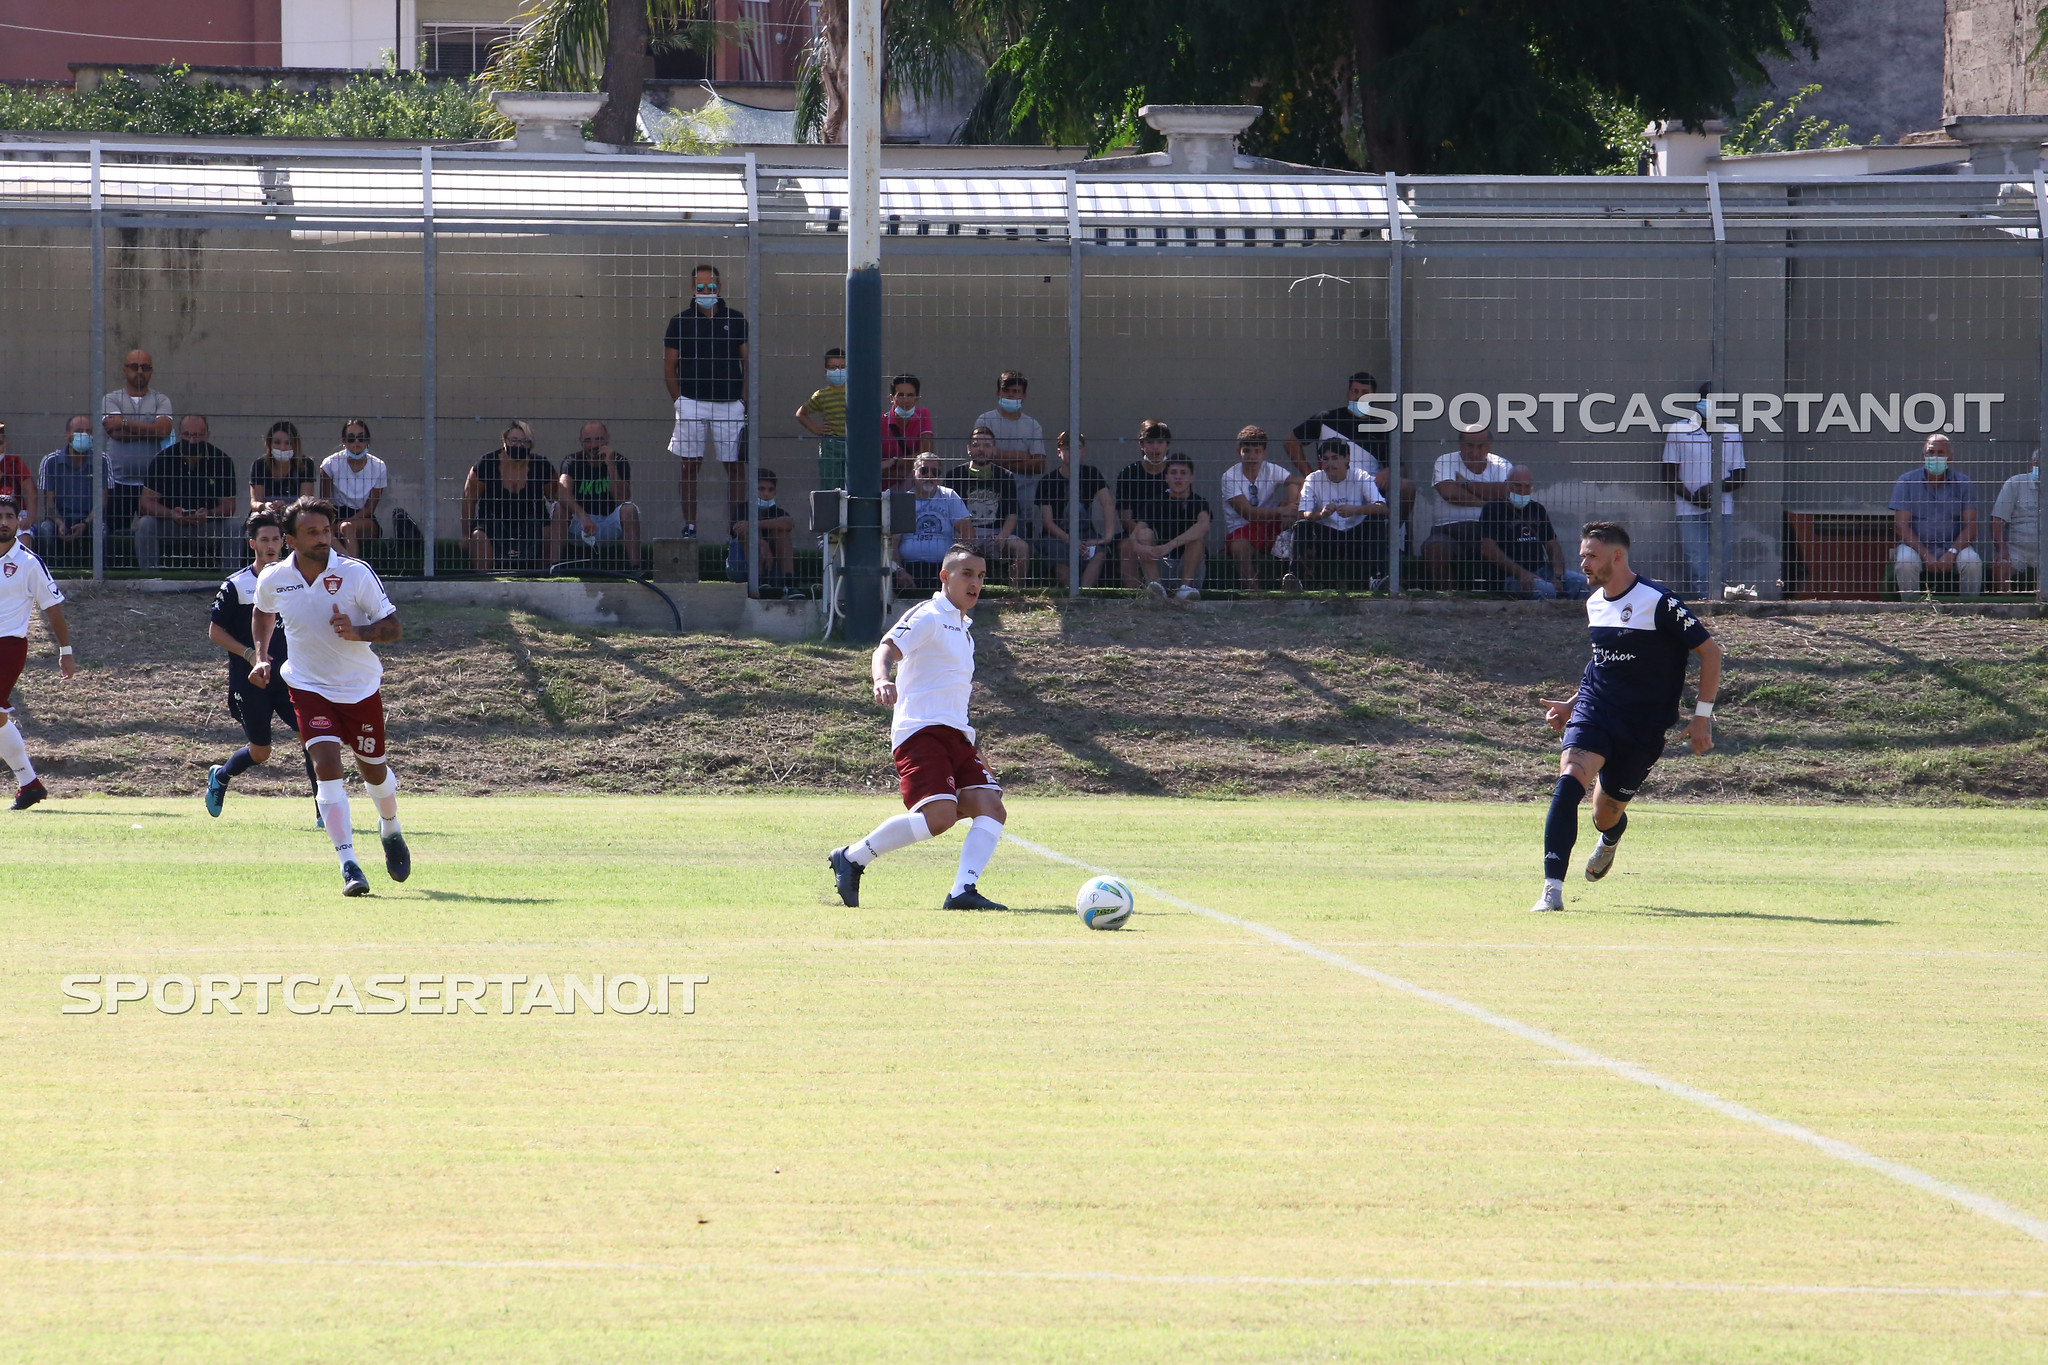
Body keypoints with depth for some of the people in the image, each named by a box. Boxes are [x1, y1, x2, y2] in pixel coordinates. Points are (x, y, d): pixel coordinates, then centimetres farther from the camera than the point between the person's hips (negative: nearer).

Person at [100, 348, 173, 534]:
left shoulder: (161, 400, 11)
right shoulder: (110, 400, 10)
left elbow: (162, 430, -7)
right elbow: (116, 433, -7)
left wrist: (124, 423, -4)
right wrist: (149, 431, -2)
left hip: (152, 482, 0)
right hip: (118, 482, 0)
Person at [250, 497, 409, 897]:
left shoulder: (357, 574, -16)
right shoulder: (272, 580, -8)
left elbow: (394, 628, -11)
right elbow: (263, 613, 17)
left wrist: (357, 632, -29)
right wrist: (261, 657, 5)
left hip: (361, 688, 0)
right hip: (309, 688, 0)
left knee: (373, 769, 14)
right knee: (326, 765, -20)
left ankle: (391, 831, 48)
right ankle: (349, 865, -20)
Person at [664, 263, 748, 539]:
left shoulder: (735, 319, 8)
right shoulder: (681, 322, 5)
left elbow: (748, 362, 11)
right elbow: (669, 366, 8)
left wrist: (743, 400, 3)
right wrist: (680, 400, 0)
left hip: (730, 403, 1)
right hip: (692, 401, -1)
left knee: (735, 465, 0)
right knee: (688, 464, -4)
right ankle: (689, 525, 1)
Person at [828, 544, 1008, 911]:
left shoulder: (963, 628, 24)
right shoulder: (929, 616, -4)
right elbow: (887, 649, -19)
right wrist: (882, 679, -43)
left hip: (955, 736, 9)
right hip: (922, 731, -9)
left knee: (991, 809, -9)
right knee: (939, 815, -24)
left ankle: (964, 892, -17)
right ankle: (851, 859, -10)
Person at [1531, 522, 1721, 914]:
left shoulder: (1657, 602, -14)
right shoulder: (1594, 605, 9)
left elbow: (1710, 650, -9)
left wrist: (1702, 715, -11)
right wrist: (1571, 704, 14)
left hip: (1643, 729, -4)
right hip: (1593, 716, 4)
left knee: (1606, 817, 8)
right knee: (1569, 779, -25)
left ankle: (1610, 839, 50)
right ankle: (1552, 888, -28)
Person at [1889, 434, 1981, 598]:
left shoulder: (1962, 482, 4)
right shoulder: (1907, 481, 2)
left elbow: (1971, 526, -1)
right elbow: (1901, 526, -5)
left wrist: (1952, 552, -18)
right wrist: (1925, 554, -18)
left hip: (1953, 546, 1)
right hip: (1917, 546, -1)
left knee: (1973, 563, -30)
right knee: (1905, 564, -34)